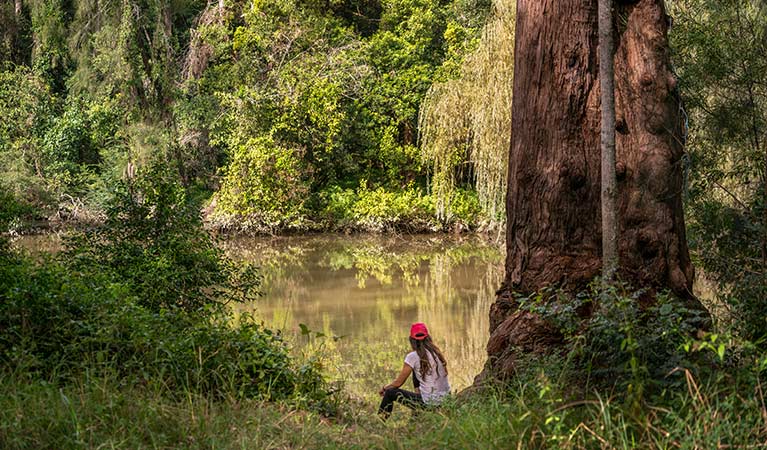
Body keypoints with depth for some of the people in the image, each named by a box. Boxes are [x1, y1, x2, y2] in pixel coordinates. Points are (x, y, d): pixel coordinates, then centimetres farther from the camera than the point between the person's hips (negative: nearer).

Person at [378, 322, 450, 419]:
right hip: (446, 400, 6)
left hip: (430, 403, -6)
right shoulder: (436, 352, 6)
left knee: (390, 393, 11)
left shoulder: (413, 356, -11)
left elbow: (398, 383, -2)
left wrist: (384, 388, 17)